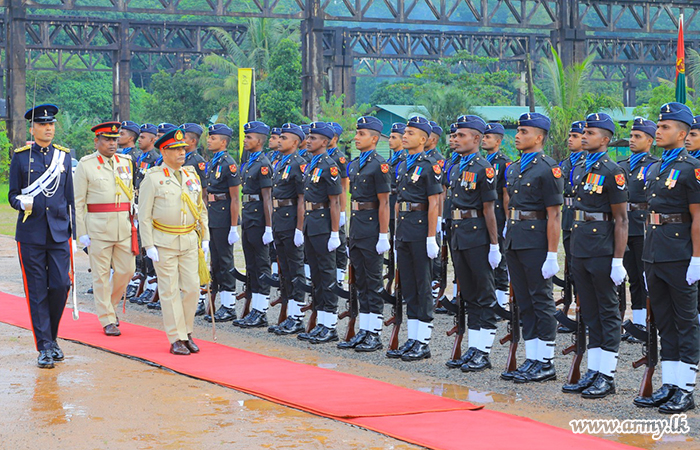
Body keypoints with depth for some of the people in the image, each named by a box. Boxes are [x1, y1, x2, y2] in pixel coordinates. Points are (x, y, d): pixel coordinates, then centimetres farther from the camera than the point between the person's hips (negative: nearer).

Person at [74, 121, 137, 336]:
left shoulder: (126, 162, 12)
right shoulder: (85, 165, -2)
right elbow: (78, 202, -3)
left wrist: (133, 220, 12)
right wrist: (82, 232, -8)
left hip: (124, 226, 4)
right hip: (98, 227, -4)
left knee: (127, 270, 3)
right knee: (101, 274, 0)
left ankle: (109, 305, 28)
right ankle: (107, 320, 8)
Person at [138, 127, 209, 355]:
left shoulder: (192, 176, 10)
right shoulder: (153, 178, -5)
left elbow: (201, 209, 17)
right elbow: (144, 215, -5)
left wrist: (205, 237, 10)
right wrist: (149, 245, -11)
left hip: (189, 241, 4)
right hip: (164, 242, -4)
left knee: (192, 287, 1)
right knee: (170, 291, -2)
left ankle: (187, 333, 16)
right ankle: (176, 338, 4)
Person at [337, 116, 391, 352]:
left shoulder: (379, 165, -11)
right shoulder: (353, 164, 14)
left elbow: (384, 203, -14)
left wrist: (383, 235, -17)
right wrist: (351, 232, 16)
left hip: (372, 230, -8)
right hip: (356, 228, 8)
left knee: (373, 283, -3)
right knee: (360, 282, 11)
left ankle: (375, 335, 2)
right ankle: (364, 331, 17)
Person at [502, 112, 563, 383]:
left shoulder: (548, 169, -9)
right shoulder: (513, 169, 15)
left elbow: (554, 215, -13)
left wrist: (552, 254, -18)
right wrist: (508, 240, 16)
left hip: (535, 243, -8)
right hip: (514, 243, 8)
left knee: (542, 301, -2)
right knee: (524, 303, 11)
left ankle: (545, 364, 4)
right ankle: (531, 360, 17)